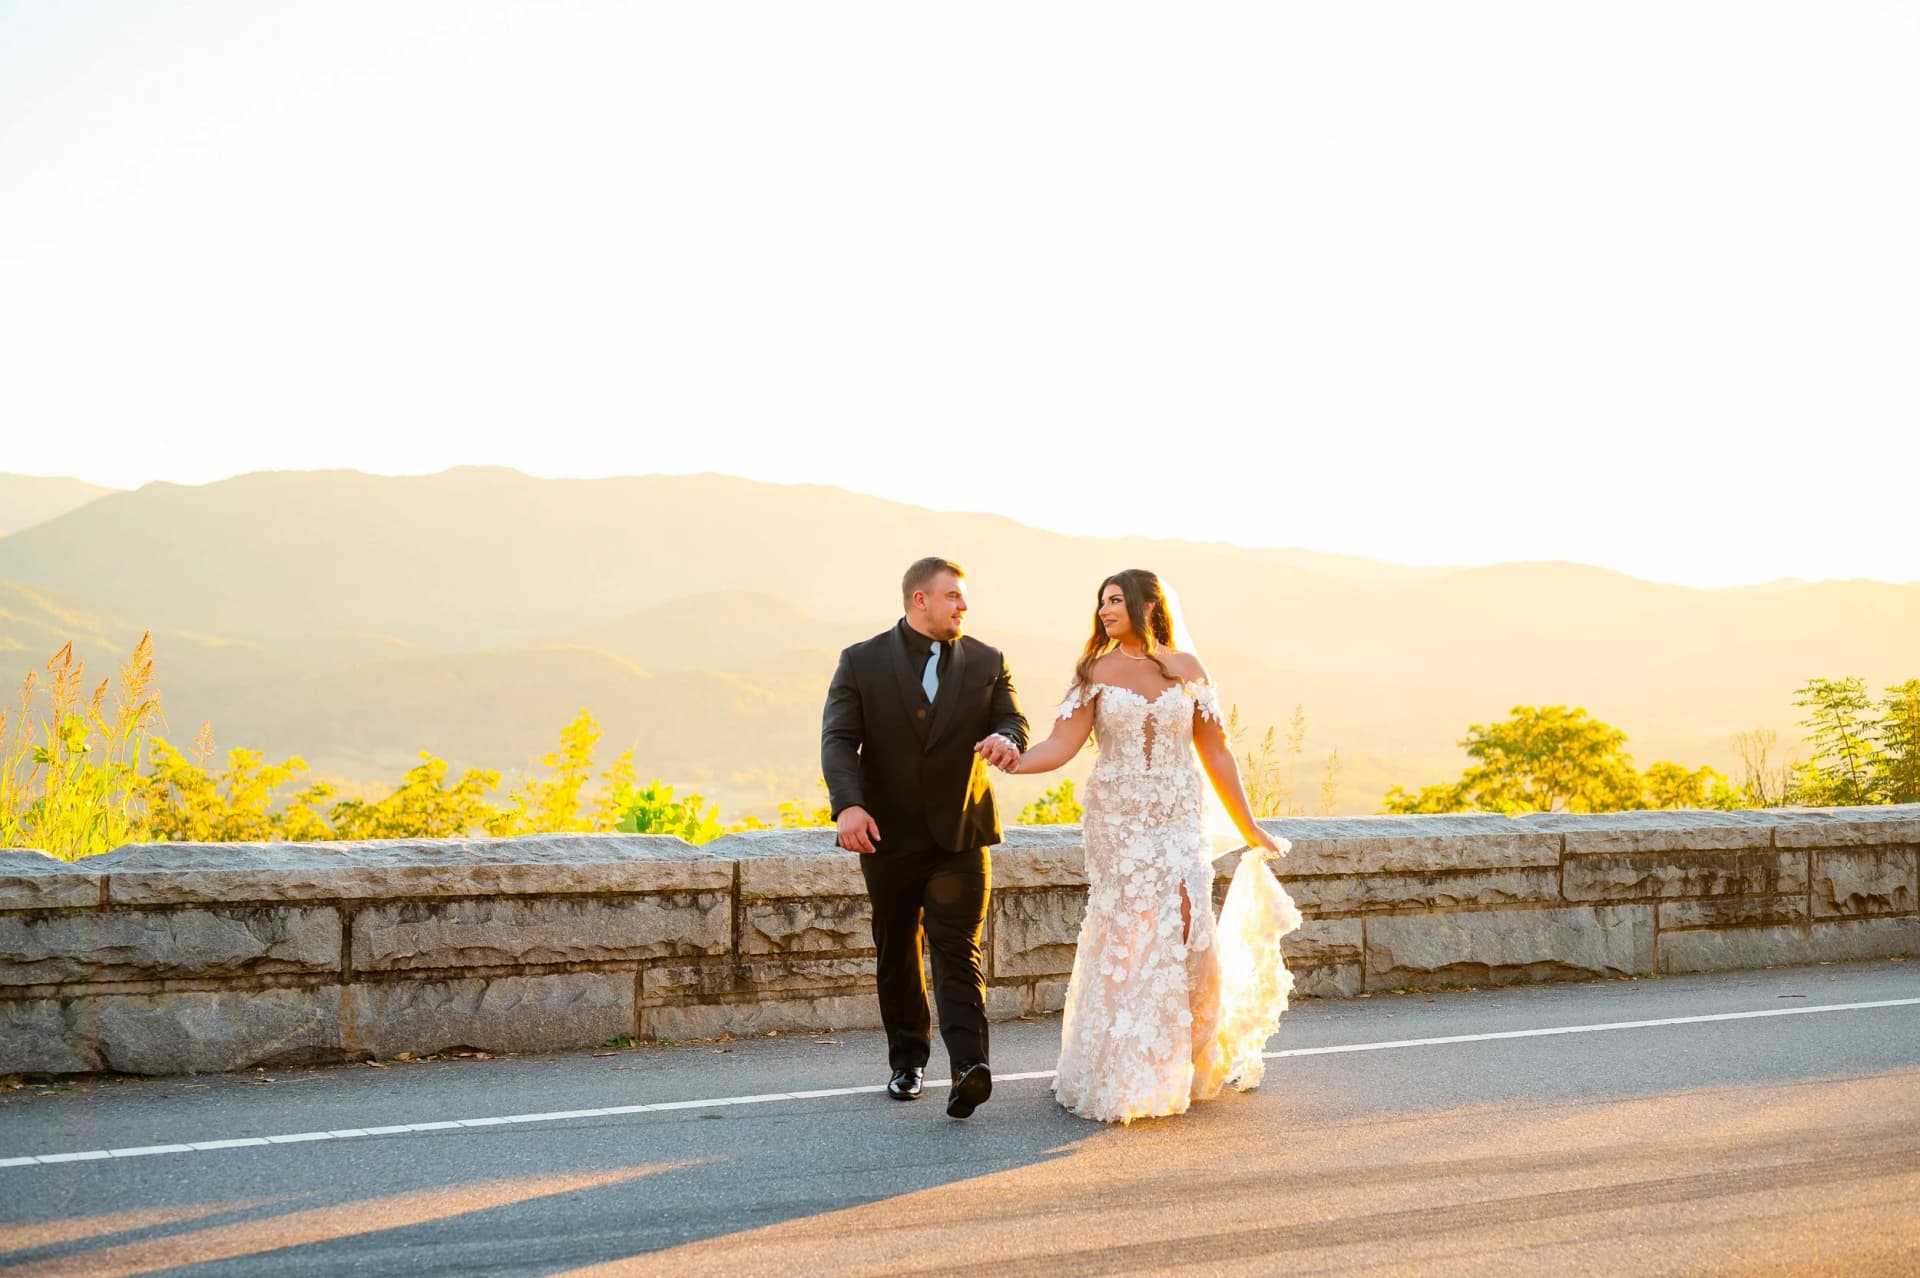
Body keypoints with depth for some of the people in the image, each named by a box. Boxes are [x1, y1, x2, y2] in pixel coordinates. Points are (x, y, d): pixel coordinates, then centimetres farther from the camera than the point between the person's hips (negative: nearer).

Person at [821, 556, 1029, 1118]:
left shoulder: (987, 663, 6)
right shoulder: (861, 662, -1)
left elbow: (1013, 723, 0)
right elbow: (838, 739, -8)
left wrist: (1006, 740, -26)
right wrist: (848, 804, -25)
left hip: (960, 836, 0)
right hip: (889, 836, 0)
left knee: (958, 951, -10)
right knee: (896, 954, 11)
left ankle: (968, 1067, -22)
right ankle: (907, 1060, 25)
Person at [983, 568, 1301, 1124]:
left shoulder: (1186, 669, 7)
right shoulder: (1096, 672, 4)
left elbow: (1215, 752, 10)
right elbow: (1062, 745, -8)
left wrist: (1249, 828, 12)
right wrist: (1015, 760, -28)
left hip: (1179, 820, 1)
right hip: (1116, 820, 0)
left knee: (1181, 927, -9)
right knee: (1122, 937, -4)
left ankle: (1182, 1065, 13)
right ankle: (1120, 1075, 8)